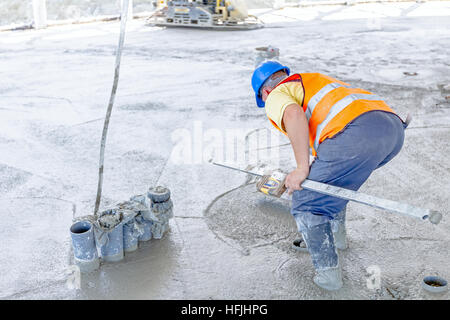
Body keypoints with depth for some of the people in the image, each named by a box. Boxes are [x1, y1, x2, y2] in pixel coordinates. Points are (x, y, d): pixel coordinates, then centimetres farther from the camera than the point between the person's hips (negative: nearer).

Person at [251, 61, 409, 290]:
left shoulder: (277, 96, 13)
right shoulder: (317, 79, 38)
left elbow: (293, 114, -12)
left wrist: (302, 169, -9)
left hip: (357, 134, -9)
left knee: (305, 203, 7)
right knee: (333, 175, 34)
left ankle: (327, 272, 8)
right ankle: (335, 234, 44)